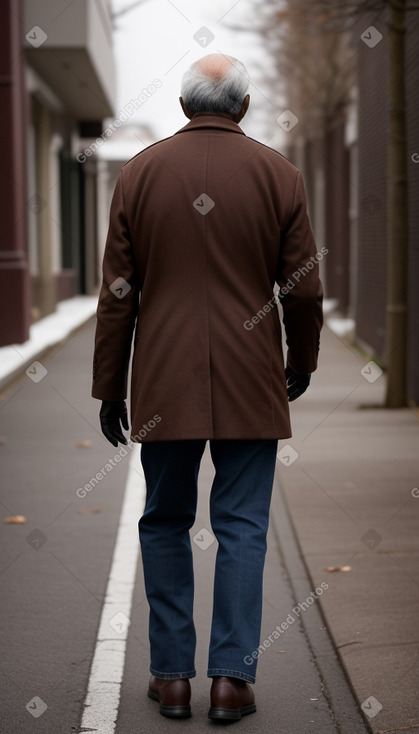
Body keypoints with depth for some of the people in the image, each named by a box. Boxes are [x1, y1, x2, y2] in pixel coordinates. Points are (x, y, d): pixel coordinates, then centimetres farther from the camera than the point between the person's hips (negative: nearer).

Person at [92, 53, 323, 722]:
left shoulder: (139, 172, 1)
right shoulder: (278, 173, 0)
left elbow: (117, 292, 2)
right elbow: (304, 286, 2)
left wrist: (109, 388, 8)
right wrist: (302, 361, 18)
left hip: (164, 386, 1)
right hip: (251, 384, 0)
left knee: (165, 525, 11)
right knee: (242, 528, 5)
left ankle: (172, 675, 14)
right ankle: (232, 676, 5)